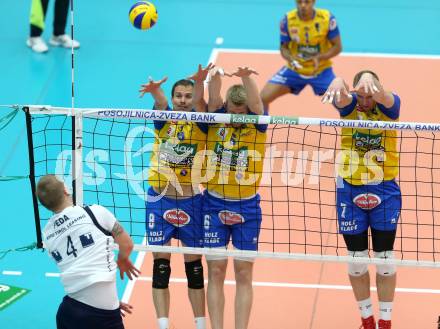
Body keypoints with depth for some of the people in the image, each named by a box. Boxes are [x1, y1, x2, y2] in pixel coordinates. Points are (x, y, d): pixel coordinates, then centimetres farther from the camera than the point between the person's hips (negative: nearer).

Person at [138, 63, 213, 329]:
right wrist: (155, 90, -47)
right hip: (160, 200, 0)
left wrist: (200, 84, -47)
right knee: (161, 265, 0)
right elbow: (161, 104, -24)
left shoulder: (200, 124, -2)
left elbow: (200, 104, -24)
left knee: (194, 265, 7)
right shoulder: (164, 121, -1)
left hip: (190, 201, 0)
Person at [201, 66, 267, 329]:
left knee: (244, 275, 3)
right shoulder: (217, 122, 0)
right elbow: (213, 100, -18)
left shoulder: (256, 127, -3)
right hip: (215, 204, 1)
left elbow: (256, 104, -22)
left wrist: (246, 78, -41)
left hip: (247, 208, -1)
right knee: (216, 272, 2)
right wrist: (216, 76, -40)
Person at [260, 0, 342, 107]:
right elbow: (283, 47, -3)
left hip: (321, 70, -1)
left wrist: (320, 58, -28)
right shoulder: (287, 20, -15)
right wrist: (290, 59, -26)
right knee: (262, 99, -11)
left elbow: (337, 46, -10)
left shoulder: (327, 18, -19)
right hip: (294, 70, 1)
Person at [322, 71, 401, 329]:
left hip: (385, 191, -1)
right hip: (350, 189, 1)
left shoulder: (389, 106, -10)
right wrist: (338, 84, -57)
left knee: (385, 259, 5)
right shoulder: (349, 106, -6)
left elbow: (382, 97, -34)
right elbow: (341, 97, -31)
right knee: (357, 260, 8)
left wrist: (370, 80, -59)